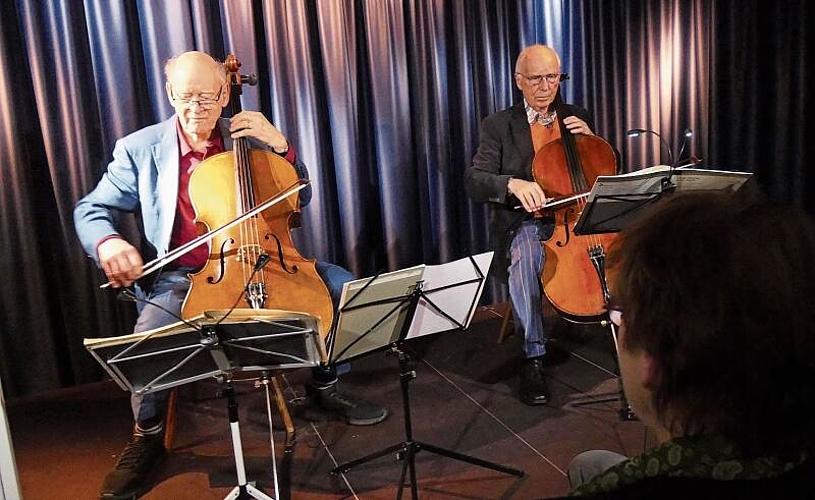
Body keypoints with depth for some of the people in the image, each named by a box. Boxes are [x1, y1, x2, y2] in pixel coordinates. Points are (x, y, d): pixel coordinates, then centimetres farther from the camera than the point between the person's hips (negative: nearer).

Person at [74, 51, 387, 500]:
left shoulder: (247, 136, 7)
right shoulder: (141, 149, 1)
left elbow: (300, 199, 9)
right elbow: (91, 210, 6)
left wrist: (279, 145, -7)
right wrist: (108, 243, -17)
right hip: (181, 276, -2)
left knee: (339, 284, -15)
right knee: (150, 333, -33)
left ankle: (324, 390, 7)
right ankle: (147, 434, -1)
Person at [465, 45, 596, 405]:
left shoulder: (577, 117, 16)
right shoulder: (499, 125, 4)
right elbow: (474, 182, -9)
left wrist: (591, 140, -1)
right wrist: (513, 183, -30)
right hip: (526, 223, -3)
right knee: (525, 253, -36)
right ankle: (533, 356, -22)